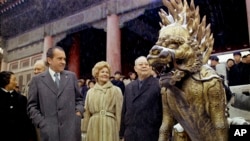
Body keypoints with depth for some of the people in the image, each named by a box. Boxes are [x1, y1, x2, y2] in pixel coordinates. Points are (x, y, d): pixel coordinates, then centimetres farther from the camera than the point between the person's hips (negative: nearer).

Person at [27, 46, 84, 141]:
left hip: (71, 128, 1)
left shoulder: (71, 76, 10)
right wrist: (41, 123, -5)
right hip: (49, 130, -1)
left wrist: (79, 112, -1)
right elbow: (32, 106, 5)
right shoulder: (37, 80, 5)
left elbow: (79, 99, 16)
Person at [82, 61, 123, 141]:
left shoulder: (116, 90, 1)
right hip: (94, 127, 3)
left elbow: (119, 112, -1)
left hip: (110, 126, -2)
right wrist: (85, 129, 11)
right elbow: (87, 113, 13)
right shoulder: (90, 92, 10)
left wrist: (120, 131, -4)